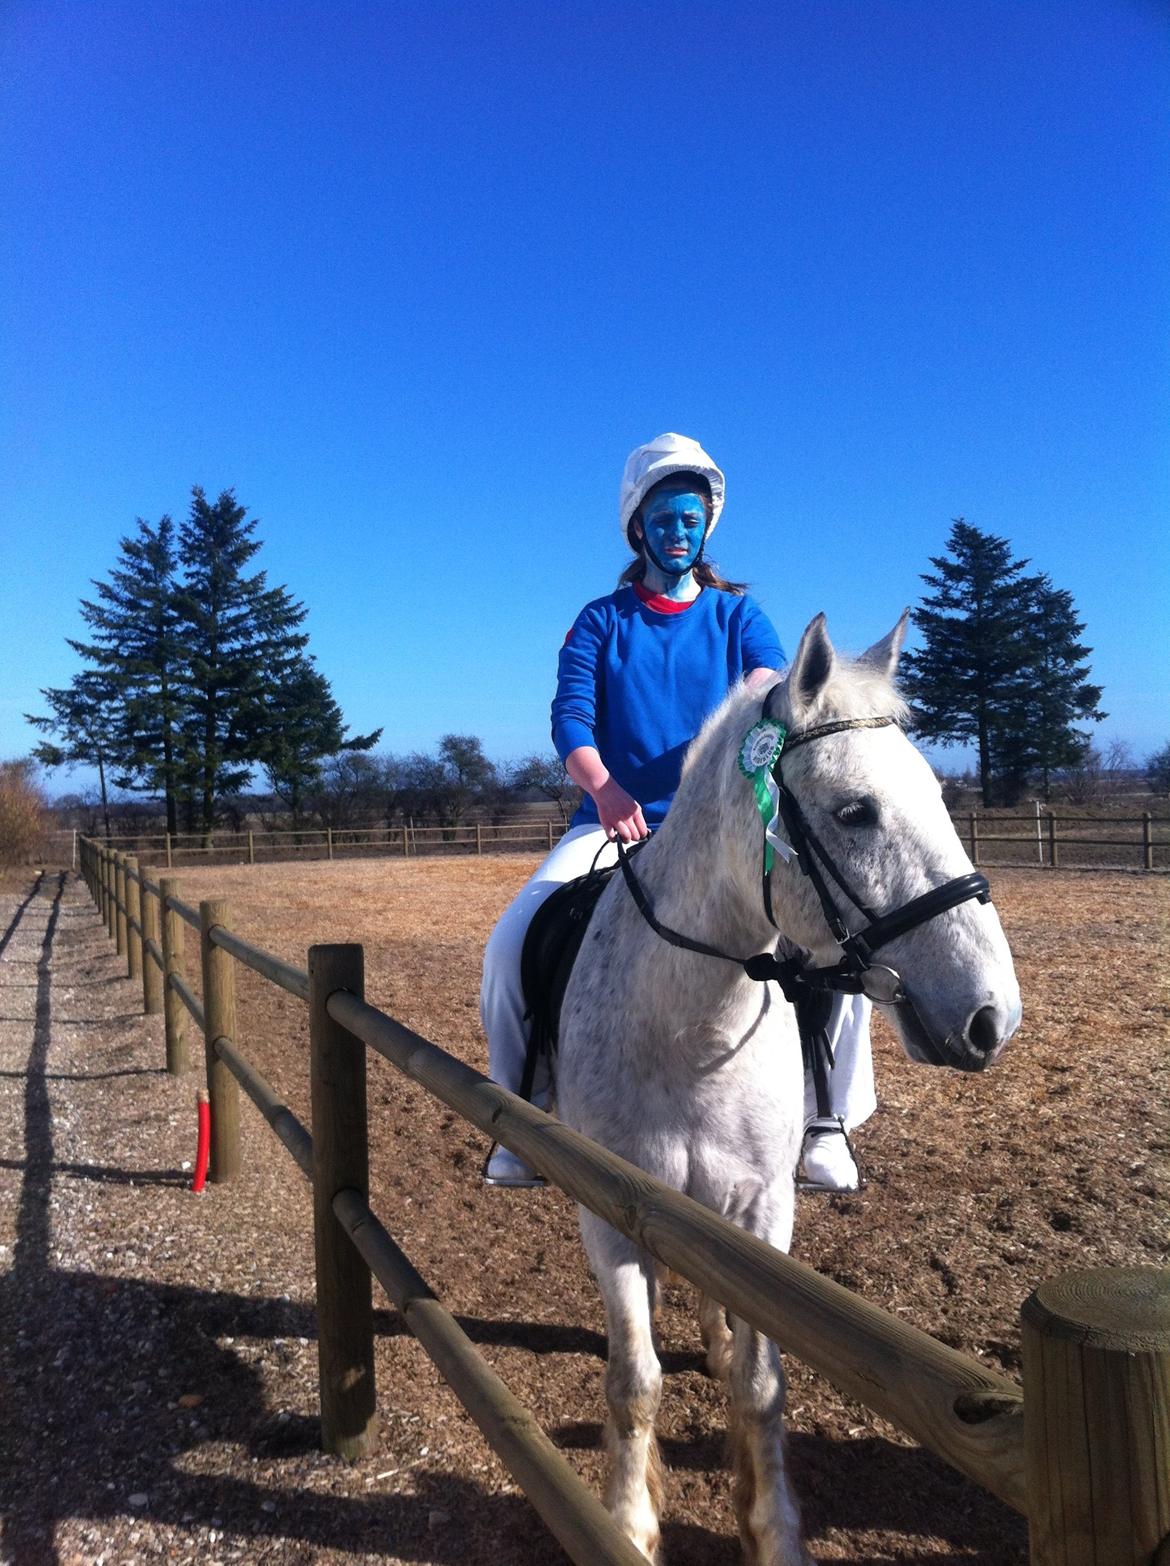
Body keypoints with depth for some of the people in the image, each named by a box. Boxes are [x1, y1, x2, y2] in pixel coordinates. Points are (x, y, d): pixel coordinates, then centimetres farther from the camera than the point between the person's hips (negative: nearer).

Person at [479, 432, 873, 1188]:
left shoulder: (738, 613, 10)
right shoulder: (602, 621, 8)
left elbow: (773, 690, -10)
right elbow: (571, 717, -6)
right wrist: (604, 789, -26)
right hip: (617, 823, 0)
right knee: (512, 942, -20)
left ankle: (828, 1121, -1)